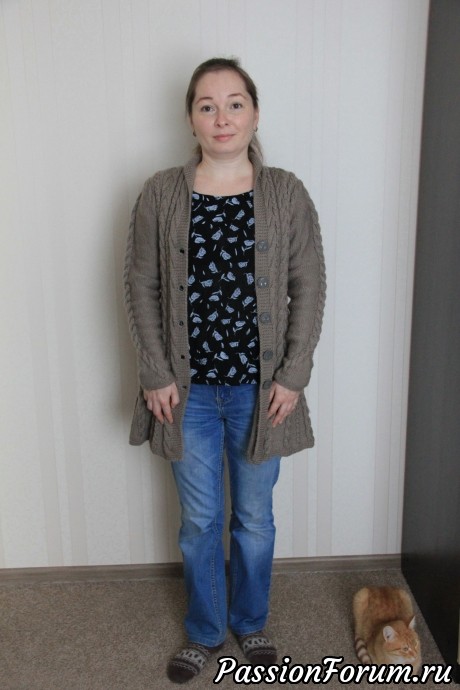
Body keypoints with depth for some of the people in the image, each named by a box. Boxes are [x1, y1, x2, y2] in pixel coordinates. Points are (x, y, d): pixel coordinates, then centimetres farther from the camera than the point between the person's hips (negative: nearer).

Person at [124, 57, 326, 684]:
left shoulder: (287, 194, -4)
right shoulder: (161, 195, -4)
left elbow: (309, 289, -2)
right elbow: (141, 287, -1)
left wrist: (293, 376, -7)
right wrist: (156, 375, -6)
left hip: (260, 388, 0)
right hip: (188, 389, 0)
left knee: (255, 518, 17)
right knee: (199, 521, 15)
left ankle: (250, 622, 43)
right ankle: (204, 632, 39)